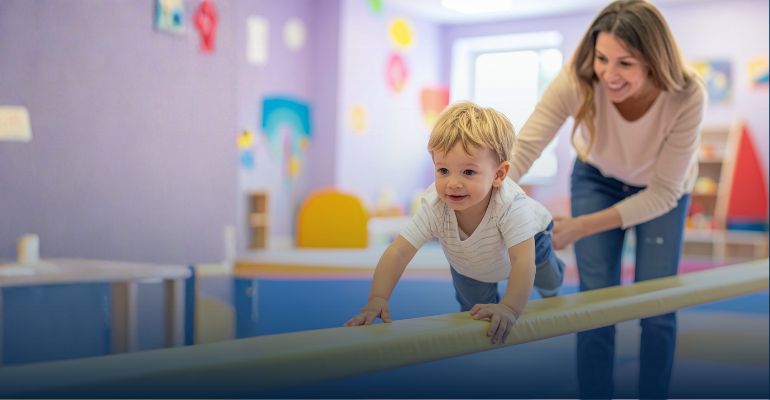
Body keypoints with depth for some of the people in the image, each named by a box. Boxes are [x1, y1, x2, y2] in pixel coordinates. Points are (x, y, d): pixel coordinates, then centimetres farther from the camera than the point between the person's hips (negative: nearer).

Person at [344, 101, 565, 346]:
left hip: (528, 239, -1)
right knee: (474, 303, 16)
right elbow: (399, 252, -43)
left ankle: (550, 290, 61)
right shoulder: (433, 205, -43)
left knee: (548, 283, 24)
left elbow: (523, 261, -53)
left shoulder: (511, 205, -50)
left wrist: (509, 308, -64)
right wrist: (377, 299, -55)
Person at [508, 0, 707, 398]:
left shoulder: (687, 96, -35)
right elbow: (525, 144, -45)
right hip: (597, 178, 1)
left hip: (661, 190, 0)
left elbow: (664, 192, -29)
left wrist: (581, 227, -39)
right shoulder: (578, 79, -34)